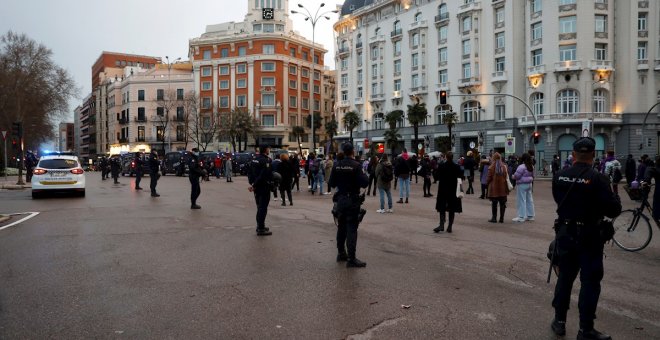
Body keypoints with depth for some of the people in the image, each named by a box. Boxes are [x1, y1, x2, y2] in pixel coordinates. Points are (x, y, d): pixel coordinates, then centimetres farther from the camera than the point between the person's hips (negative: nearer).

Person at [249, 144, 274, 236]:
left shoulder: (254, 159, 9)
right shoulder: (266, 160, -17)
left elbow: (250, 173, 11)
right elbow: (263, 175, -23)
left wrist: (252, 183, 8)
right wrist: (254, 185, -18)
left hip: (256, 187, 8)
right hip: (264, 187, -8)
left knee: (260, 207, 19)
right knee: (263, 208, -3)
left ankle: (260, 226, 30)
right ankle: (261, 229, -1)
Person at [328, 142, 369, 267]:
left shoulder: (337, 165, 0)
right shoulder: (356, 165, -15)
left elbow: (331, 183, 4)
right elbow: (364, 183, -18)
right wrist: (364, 175, 2)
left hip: (340, 200, 5)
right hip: (353, 201, -5)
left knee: (341, 227, 18)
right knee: (351, 229, -4)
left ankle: (341, 253, 28)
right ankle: (351, 259, -4)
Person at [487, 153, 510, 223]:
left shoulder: (491, 167, -10)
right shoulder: (505, 166, 2)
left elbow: (489, 178, -8)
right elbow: (507, 177, 8)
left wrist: (487, 183, 9)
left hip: (494, 188, -3)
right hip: (503, 188, 3)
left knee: (494, 204, 5)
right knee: (502, 204, 8)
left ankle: (494, 218, 7)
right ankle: (501, 218, 11)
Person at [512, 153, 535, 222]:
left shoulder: (522, 167, -19)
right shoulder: (531, 166, 9)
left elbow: (516, 176, -18)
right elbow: (532, 175, 17)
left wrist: (513, 176, 2)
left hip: (522, 185, -9)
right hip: (529, 184, 9)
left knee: (521, 200, -5)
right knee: (529, 200, 13)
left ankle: (521, 217, -5)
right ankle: (530, 215, 19)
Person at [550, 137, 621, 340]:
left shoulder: (559, 177, -3)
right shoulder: (597, 179, -18)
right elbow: (614, 210, -16)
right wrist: (614, 198, 3)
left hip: (565, 234, 5)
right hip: (589, 237, -5)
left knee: (565, 277, 17)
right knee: (590, 281, 6)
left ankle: (559, 321, 25)